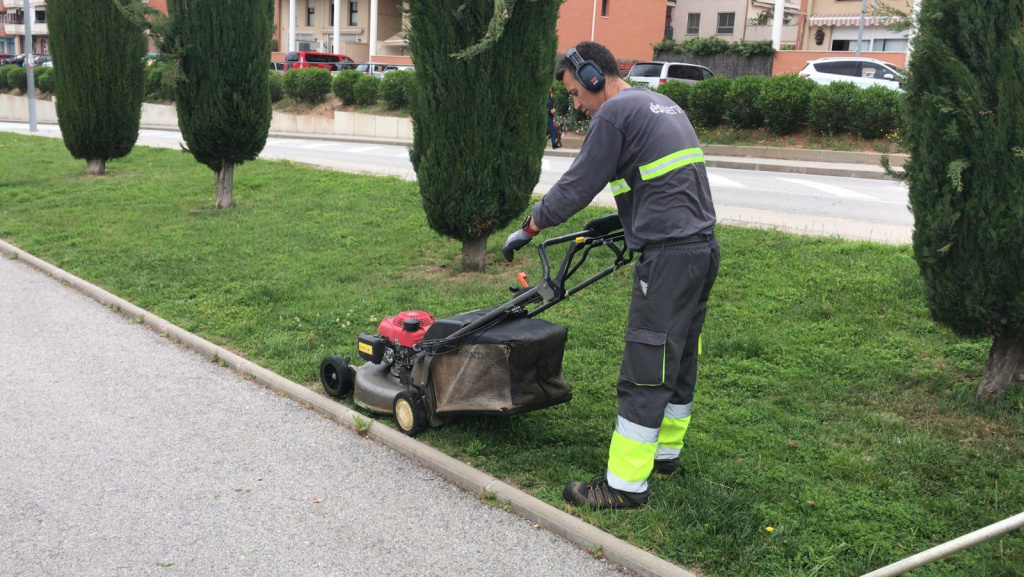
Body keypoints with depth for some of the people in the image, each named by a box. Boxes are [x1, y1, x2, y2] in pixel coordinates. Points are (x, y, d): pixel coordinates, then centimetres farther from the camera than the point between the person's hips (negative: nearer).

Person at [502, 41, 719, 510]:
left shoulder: (614, 112, -9)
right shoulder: (662, 105, 20)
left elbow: (576, 186, -8)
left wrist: (529, 228, 5)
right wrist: (618, 222, 32)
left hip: (667, 257, -10)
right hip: (703, 247, 10)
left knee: (644, 372, -5)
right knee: (679, 358, 19)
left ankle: (626, 484, 1)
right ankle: (666, 450, 32)